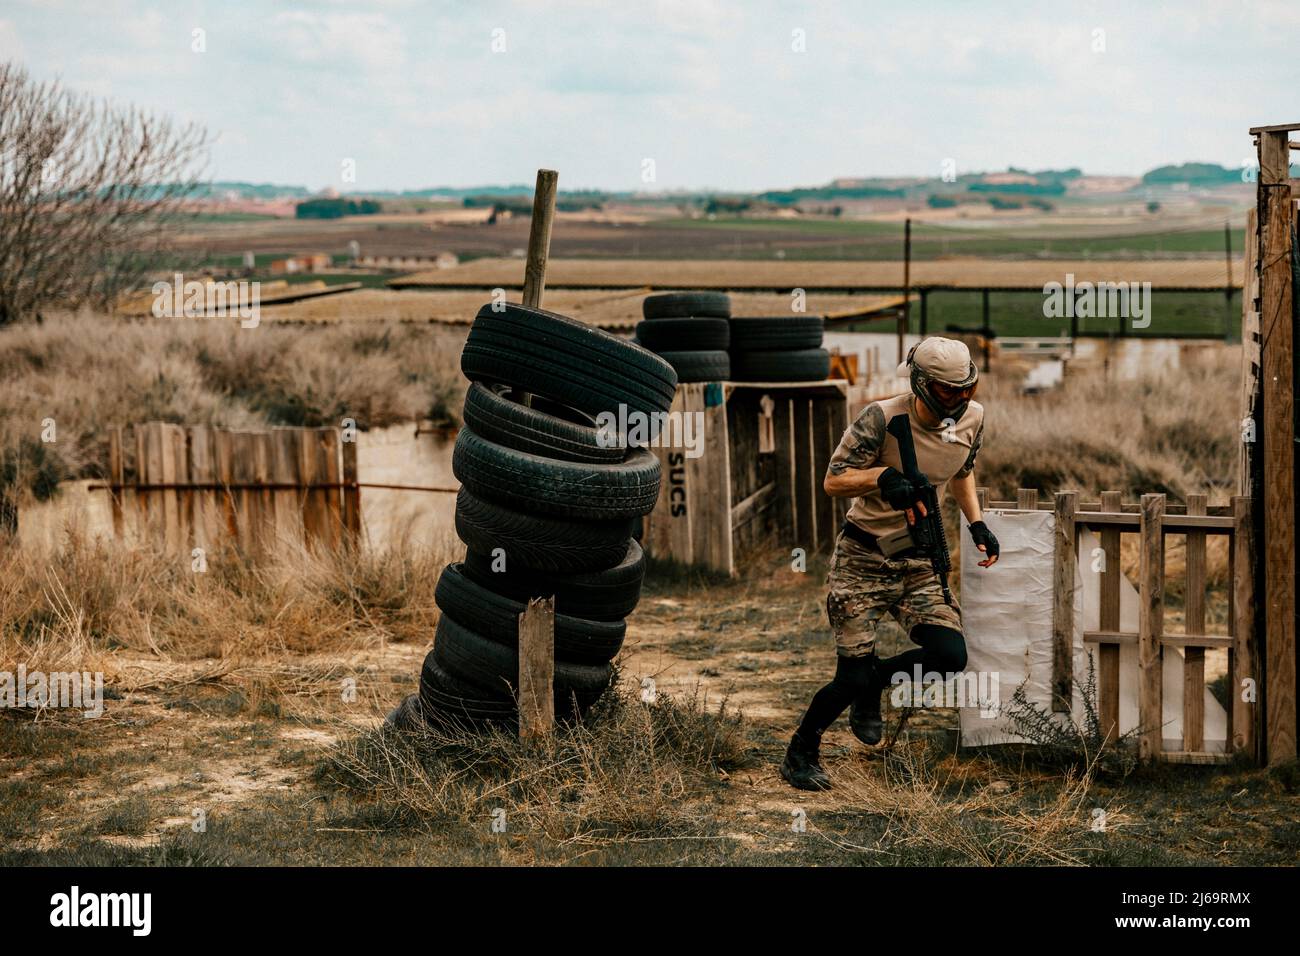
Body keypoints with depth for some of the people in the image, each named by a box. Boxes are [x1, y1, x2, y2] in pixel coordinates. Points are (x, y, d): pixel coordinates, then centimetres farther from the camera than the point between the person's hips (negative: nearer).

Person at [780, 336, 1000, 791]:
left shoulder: (972, 418, -1)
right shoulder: (882, 419, -19)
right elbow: (833, 481, -16)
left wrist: (977, 523, 8)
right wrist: (882, 476, -33)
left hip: (919, 562, 5)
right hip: (863, 559, -5)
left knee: (950, 656, -15)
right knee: (853, 677, -8)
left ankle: (874, 683, 16)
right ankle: (800, 753, 19)